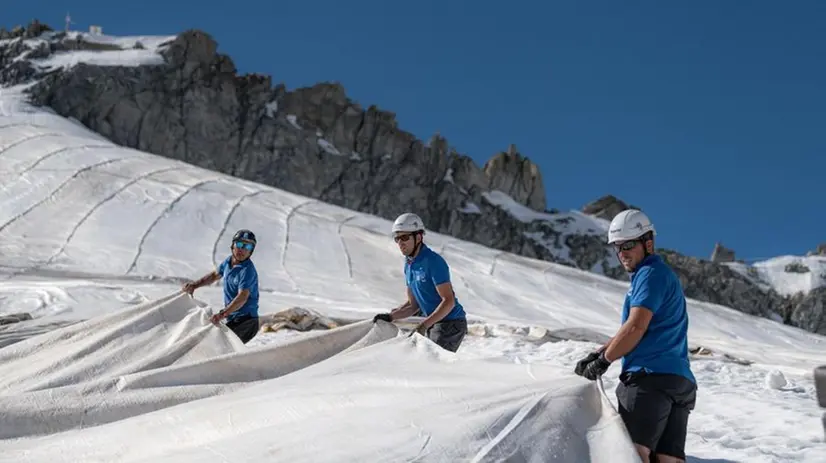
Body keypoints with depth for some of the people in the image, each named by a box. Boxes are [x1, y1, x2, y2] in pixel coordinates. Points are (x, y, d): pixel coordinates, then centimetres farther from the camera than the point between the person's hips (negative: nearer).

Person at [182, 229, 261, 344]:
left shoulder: (248, 270, -20)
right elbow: (215, 275, 27)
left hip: (246, 321, -9)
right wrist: (194, 285, 15)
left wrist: (223, 314, -45)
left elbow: (242, 297, -33)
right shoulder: (229, 261, 7)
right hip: (233, 320, 9)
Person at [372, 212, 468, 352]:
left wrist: (423, 326, -29)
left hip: (451, 324, -9)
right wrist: (390, 317, -2)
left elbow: (449, 301, -23)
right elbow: (413, 304, 13)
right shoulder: (409, 265, 8)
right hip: (432, 324, 9)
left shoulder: (433, 261, -18)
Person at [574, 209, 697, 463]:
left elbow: (636, 327, -13)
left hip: (651, 375, -10)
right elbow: (632, 333, 30)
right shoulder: (663, 274, 29)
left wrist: (603, 361, -3)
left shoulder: (650, 273, -3)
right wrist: (597, 354, 20)